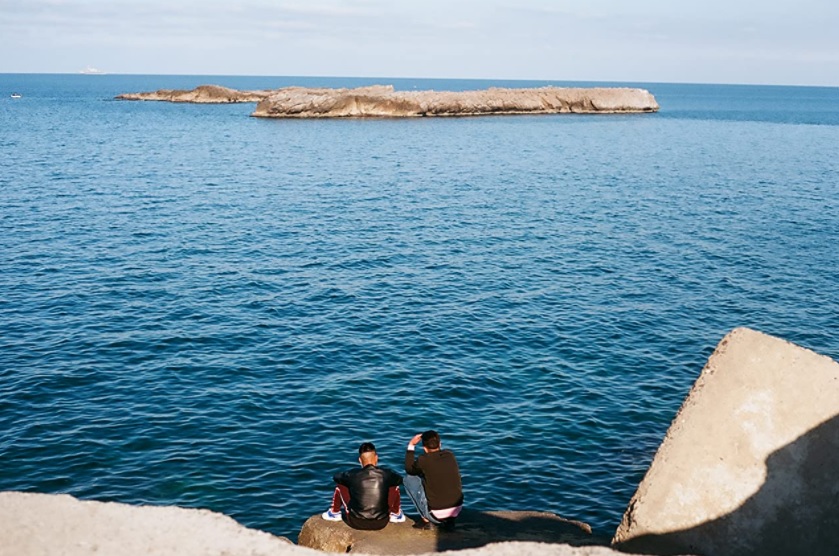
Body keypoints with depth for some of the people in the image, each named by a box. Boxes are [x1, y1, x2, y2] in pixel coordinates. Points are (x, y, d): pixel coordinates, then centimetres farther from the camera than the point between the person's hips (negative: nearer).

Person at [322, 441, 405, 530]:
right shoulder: (386, 474, -9)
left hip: (356, 523, -1)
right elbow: (400, 479, 13)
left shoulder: (353, 475, -11)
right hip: (381, 524, 1)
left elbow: (336, 477, 10)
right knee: (394, 485, 18)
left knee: (341, 485, 15)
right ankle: (396, 515, 35)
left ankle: (334, 514, 33)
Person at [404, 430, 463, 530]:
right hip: (457, 511, 5)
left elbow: (409, 469, 10)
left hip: (436, 514, -5)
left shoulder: (424, 460, -12)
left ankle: (427, 521, 9)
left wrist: (411, 445, 12)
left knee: (409, 478, 8)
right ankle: (450, 521, 16)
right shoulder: (450, 455, 2)